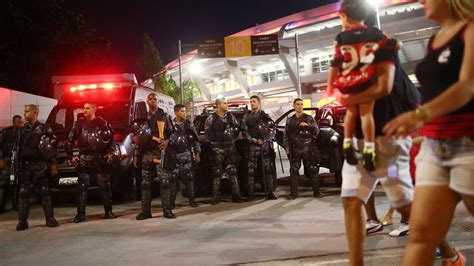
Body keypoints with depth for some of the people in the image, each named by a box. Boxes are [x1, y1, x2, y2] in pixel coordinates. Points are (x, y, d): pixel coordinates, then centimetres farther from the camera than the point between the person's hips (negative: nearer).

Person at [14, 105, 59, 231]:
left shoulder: (44, 129, 0)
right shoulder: (22, 130, 13)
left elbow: (52, 148, -1)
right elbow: (16, 148, 17)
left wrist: (53, 165, -5)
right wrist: (16, 163, 10)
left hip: (40, 165, -3)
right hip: (25, 166, 4)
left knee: (45, 192, -1)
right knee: (23, 193, 1)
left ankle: (50, 219, 5)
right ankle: (22, 221, 6)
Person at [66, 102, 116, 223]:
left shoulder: (102, 123, 5)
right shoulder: (79, 123, 8)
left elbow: (111, 139, 9)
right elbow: (69, 141, 11)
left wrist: (110, 153, -3)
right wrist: (70, 157, 5)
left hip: (101, 158, -1)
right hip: (84, 159, 1)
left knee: (105, 186, 2)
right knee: (82, 187, -2)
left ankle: (108, 212, 11)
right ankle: (80, 214, 4)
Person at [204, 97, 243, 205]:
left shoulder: (231, 116, 11)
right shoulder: (211, 118, -1)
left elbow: (237, 128, 15)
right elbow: (207, 132, -2)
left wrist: (233, 137, 1)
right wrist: (214, 140, -7)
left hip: (230, 147, 3)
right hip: (217, 148, -3)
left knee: (232, 171, 2)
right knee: (217, 172, -1)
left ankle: (236, 194, 5)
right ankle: (216, 196, 4)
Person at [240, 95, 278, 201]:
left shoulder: (265, 116, 14)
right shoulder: (247, 116, 9)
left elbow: (273, 128, 11)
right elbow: (244, 131, 2)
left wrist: (265, 139, -3)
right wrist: (254, 140, -10)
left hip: (266, 145, 2)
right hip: (252, 145, -1)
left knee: (269, 169, 0)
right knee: (251, 170, -4)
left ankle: (270, 192, 5)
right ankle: (250, 194, -1)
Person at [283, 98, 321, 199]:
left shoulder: (309, 118, 11)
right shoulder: (290, 120, 15)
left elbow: (317, 131, 5)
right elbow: (286, 135, 15)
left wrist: (307, 125, -11)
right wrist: (286, 146, 3)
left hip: (308, 149, -1)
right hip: (295, 150, 1)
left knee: (312, 170, -2)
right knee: (294, 171, -2)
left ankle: (316, 192, 5)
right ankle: (293, 193, 3)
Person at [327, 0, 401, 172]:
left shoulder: (341, 38, 2)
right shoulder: (374, 33, 7)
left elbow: (335, 64, 0)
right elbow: (397, 45, 14)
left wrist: (330, 84, 8)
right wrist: (393, 41, 37)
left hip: (346, 83, 1)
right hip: (366, 80, 0)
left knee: (351, 112, 18)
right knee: (366, 113, 2)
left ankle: (347, 144, 15)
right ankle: (369, 148, -4)